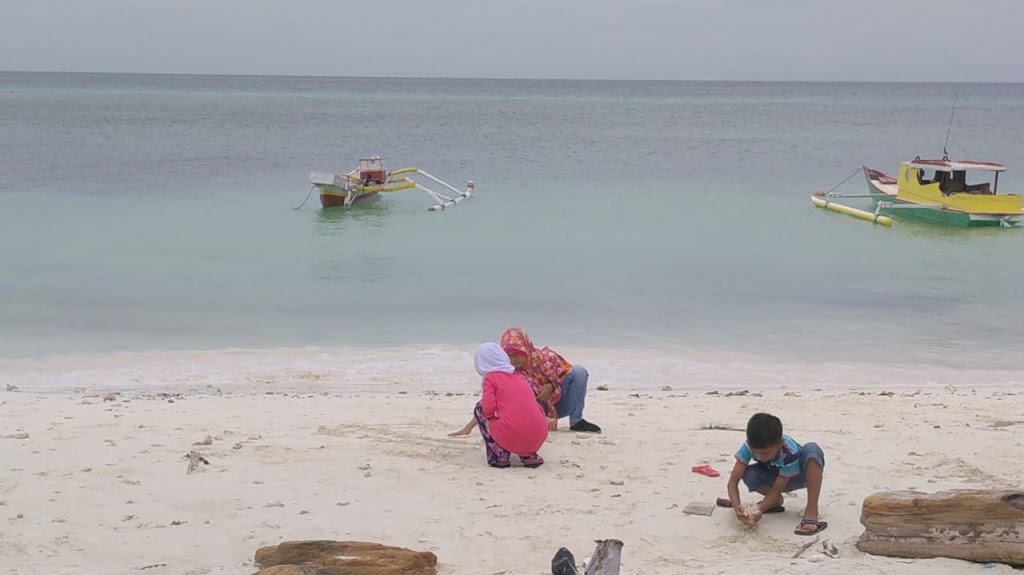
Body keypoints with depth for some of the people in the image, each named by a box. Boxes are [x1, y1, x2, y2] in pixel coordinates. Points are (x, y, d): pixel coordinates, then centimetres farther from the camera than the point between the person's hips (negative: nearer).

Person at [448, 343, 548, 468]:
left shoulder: (490, 378, 6)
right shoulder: (518, 377, 27)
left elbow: (488, 409, -8)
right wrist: (468, 427, 48)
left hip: (511, 437, -6)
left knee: (479, 408, 20)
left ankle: (499, 456, 7)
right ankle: (529, 455, 17)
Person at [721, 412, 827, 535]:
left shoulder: (790, 453, -37)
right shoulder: (750, 446, -30)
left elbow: (777, 489, -30)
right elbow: (733, 481, -29)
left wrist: (758, 509, -46)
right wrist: (738, 507, -47)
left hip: (801, 474, -3)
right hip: (776, 477, 3)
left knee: (811, 449, -37)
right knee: (750, 475, -31)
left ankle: (811, 511, -37)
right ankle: (776, 500, 0)